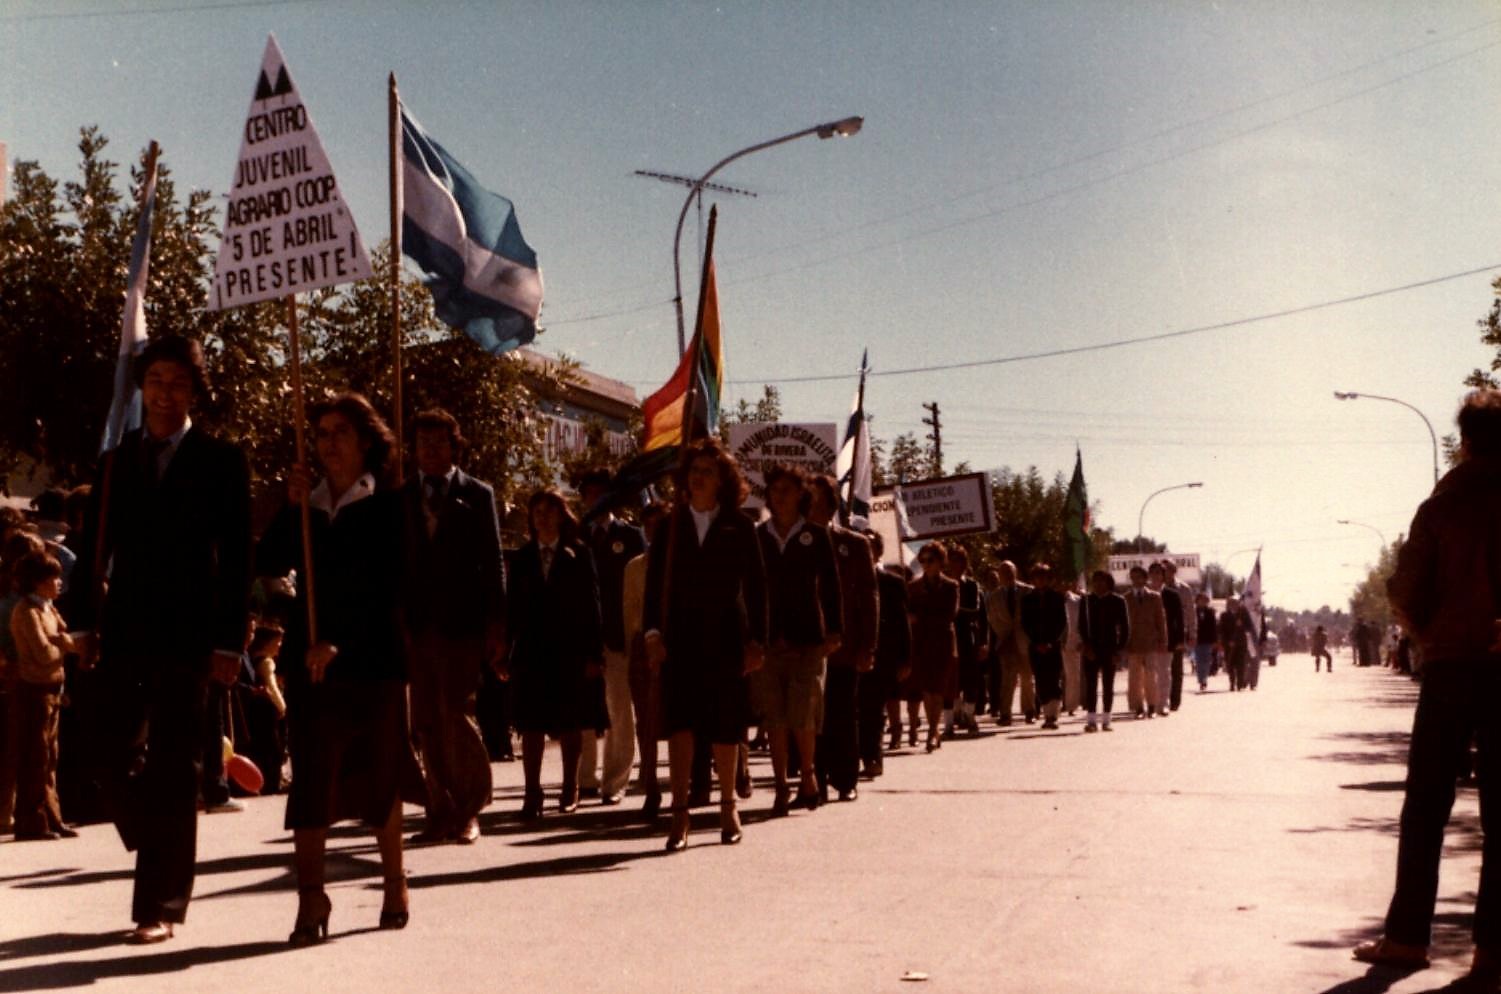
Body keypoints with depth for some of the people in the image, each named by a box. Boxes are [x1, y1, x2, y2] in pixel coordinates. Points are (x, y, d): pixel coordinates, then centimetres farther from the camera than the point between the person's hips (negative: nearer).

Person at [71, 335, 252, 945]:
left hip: (188, 637, -3)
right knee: (114, 756, 1)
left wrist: (228, 641, -9)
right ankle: (163, 864, 24)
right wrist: (85, 623, 3)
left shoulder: (221, 463, 1)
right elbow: (94, 550, 11)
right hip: (125, 633, 4)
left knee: (173, 769, -1)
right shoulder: (115, 462, 12)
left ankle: (161, 905, 6)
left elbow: (238, 560, -3)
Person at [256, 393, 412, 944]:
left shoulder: (387, 506, 1)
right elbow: (268, 564, 0)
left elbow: (384, 586, -7)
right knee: (311, 779, -6)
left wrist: (339, 642, -15)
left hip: (372, 659, -3)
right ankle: (310, 898, -7)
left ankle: (394, 884, 22)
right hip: (310, 659, 3)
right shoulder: (306, 504, 12)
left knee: (379, 776, 7)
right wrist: (291, 508, -9)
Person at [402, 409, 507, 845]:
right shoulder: (402, 497, 12)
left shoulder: (477, 494, 5)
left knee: (458, 714, -7)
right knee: (428, 723, 5)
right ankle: (441, 812, 11)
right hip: (417, 624, 3)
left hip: (461, 624, -3)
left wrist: (496, 627, -3)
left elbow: (493, 563, 3)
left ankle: (468, 811, 4)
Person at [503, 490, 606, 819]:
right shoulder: (522, 557, 9)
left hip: (571, 651, -1)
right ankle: (532, 793, 2)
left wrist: (594, 653, -7)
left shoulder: (578, 554, 2)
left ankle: (570, 790, 19)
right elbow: (513, 607, 7)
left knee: (571, 724, 6)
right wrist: (509, 655, 0)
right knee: (531, 724, -1)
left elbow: (591, 603, -1)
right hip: (532, 651, 2)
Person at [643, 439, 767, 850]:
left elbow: (756, 587, 4)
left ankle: (728, 806, 22)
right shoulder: (669, 526, 9)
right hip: (680, 640, 1)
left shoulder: (739, 527, 4)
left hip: (725, 639, -1)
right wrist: (653, 632, -5)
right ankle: (680, 813, -11)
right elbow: (654, 582, 7)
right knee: (679, 721, -10)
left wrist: (756, 641, -1)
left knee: (725, 727, 6)